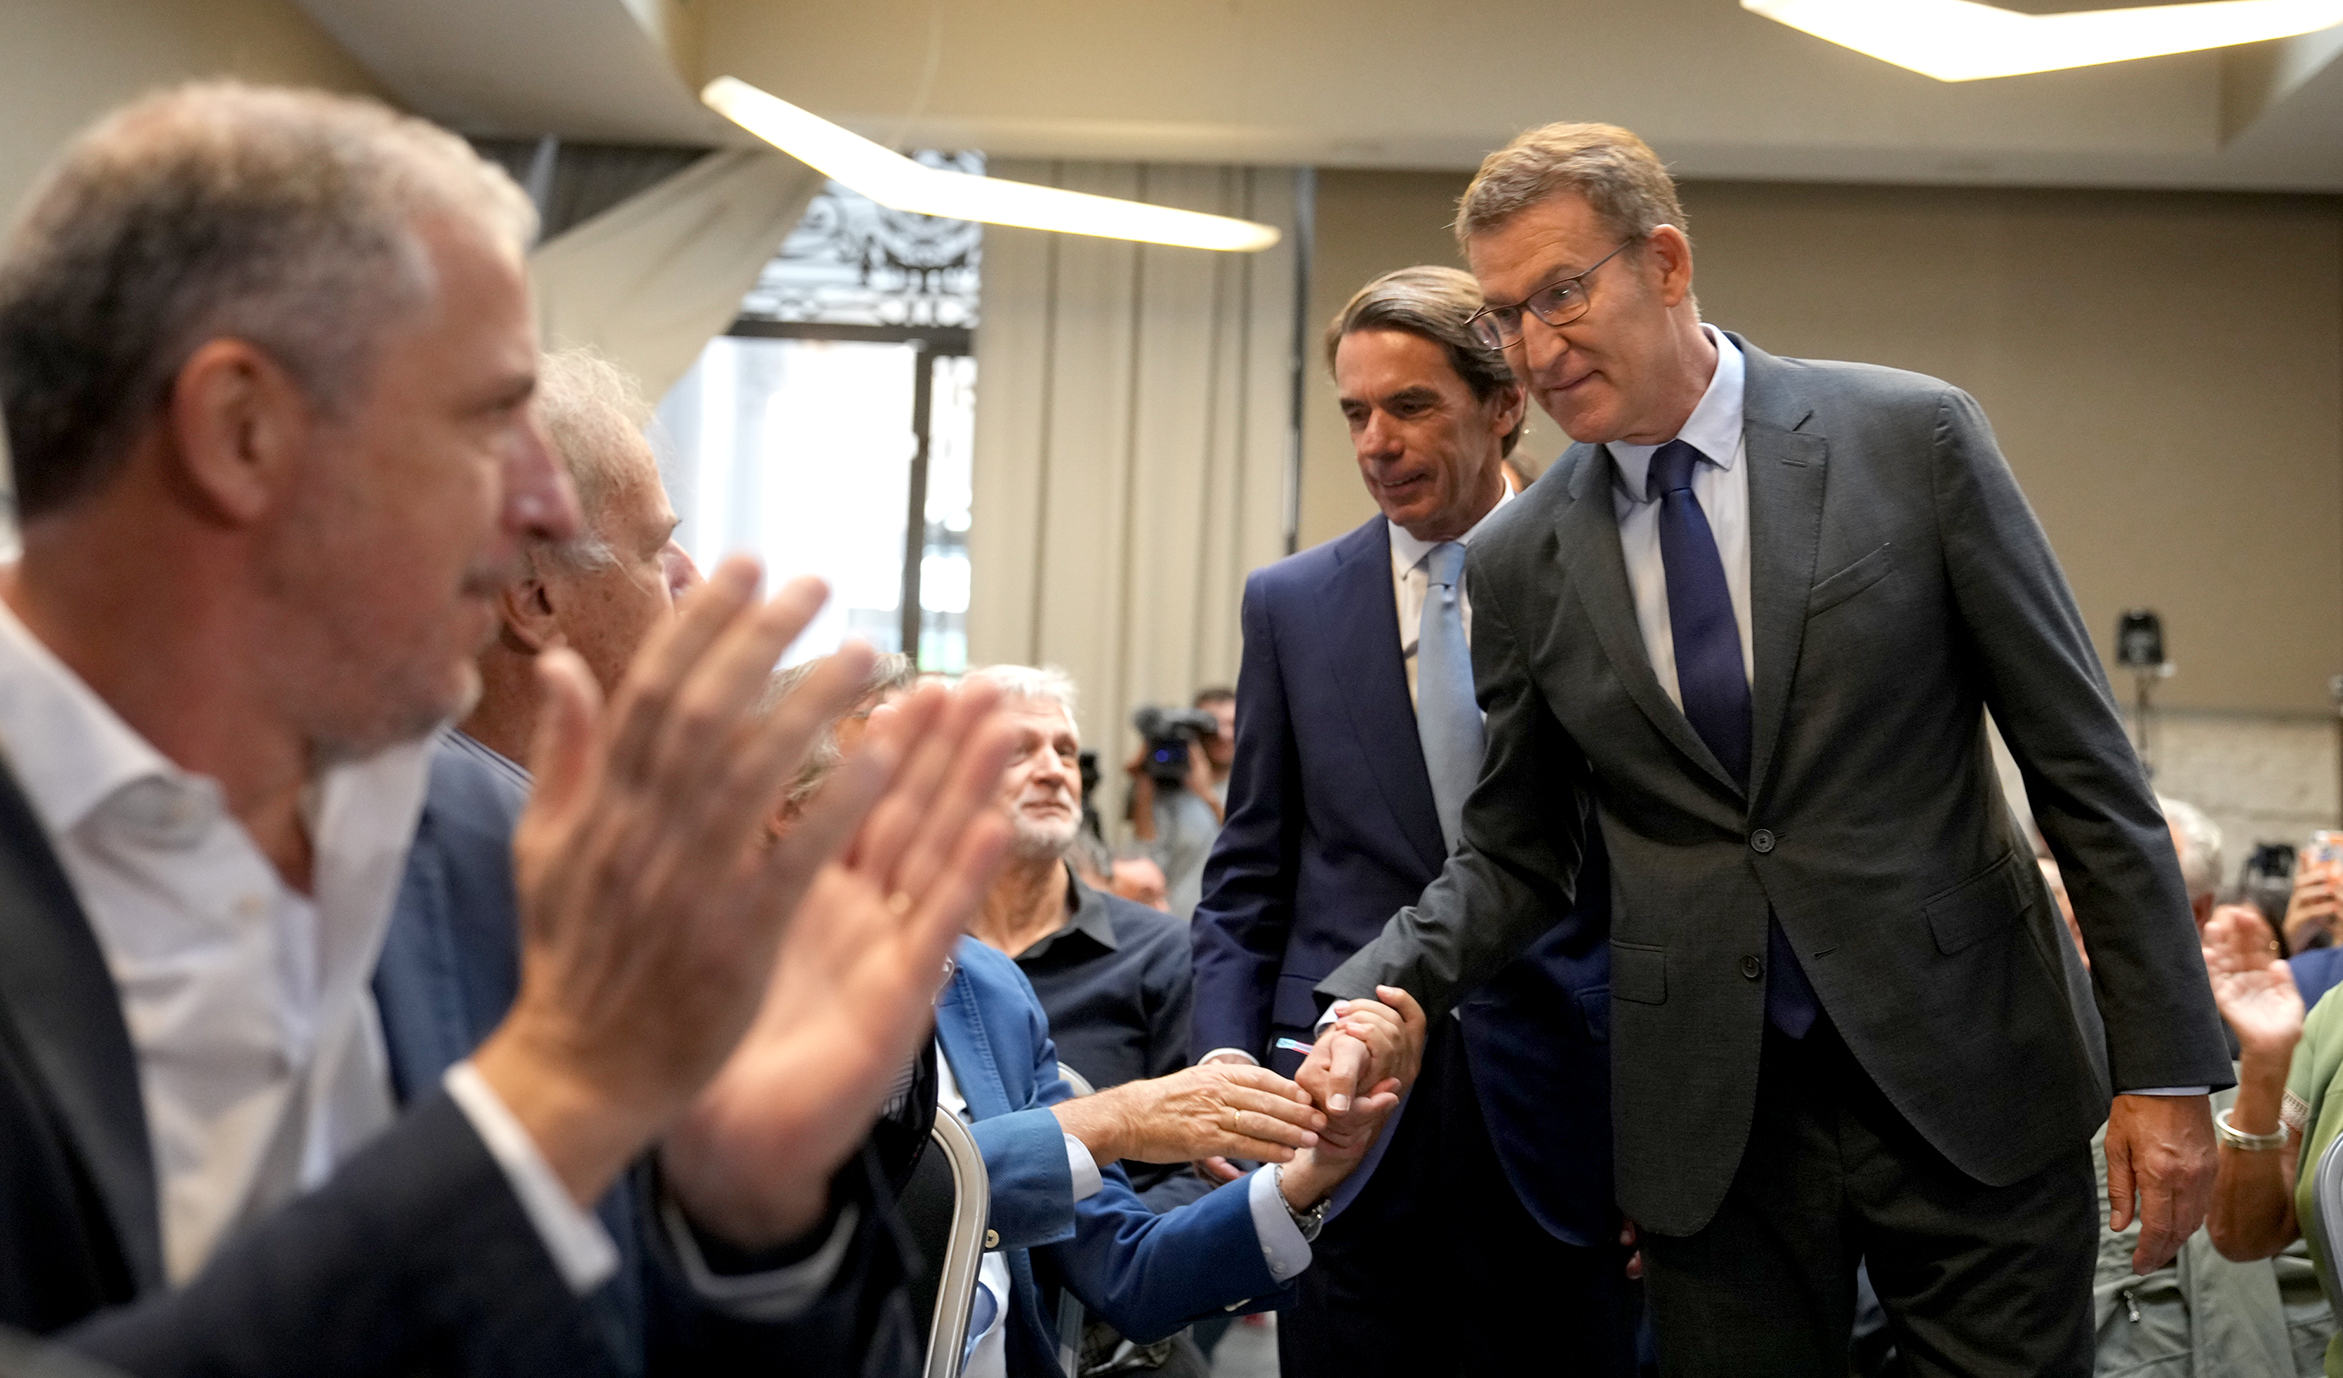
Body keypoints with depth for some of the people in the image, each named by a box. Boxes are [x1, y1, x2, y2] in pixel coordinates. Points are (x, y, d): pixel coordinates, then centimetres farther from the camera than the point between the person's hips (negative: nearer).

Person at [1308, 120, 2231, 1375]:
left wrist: (2166, 1064, -6)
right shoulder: (1519, 564, 2)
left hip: (1967, 1083, -1)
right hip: (1710, 1126, 2)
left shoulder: (1911, 438, -5)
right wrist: (1378, 998, -9)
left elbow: (2081, 763, -3)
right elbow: (1514, 858, 9)